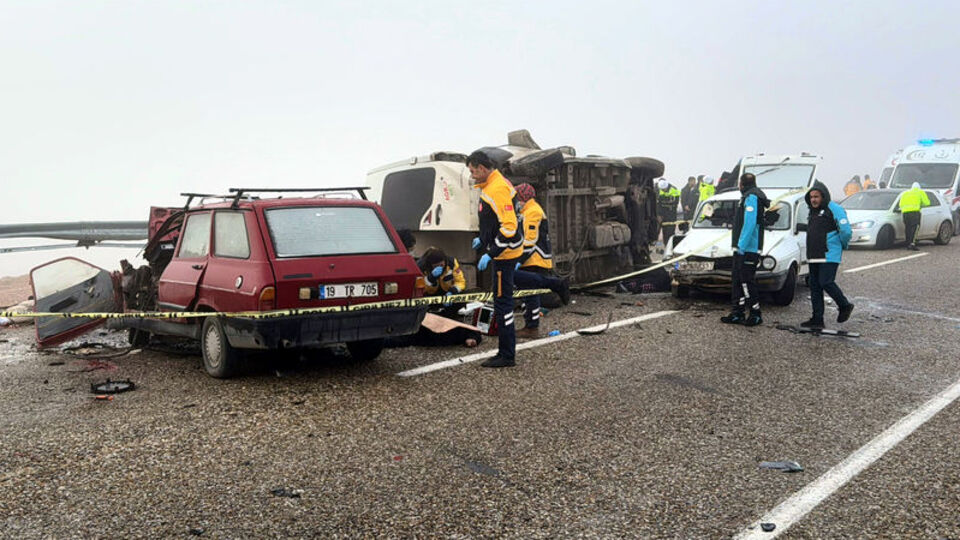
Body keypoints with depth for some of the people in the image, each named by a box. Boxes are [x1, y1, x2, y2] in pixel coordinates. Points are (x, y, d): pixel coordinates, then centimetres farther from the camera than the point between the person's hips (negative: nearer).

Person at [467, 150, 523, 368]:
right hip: (502, 253, 11)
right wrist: (482, 239, 24)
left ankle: (507, 356, 3)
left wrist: (490, 254, -23)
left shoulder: (497, 190, -20)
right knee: (502, 301, 15)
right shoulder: (493, 185, 13)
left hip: (504, 254, -11)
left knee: (502, 302, -5)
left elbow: (509, 227, -26)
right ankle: (506, 352, 24)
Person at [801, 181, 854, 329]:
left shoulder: (834, 209, -8)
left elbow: (846, 231, -13)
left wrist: (842, 245, 2)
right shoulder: (813, 212, 19)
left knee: (826, 283, -13)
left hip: (829, 256, -8)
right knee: (815, 286, 6)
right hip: (814, 256, 8)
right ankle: (817, 319, 10)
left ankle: (845, 306, 11)